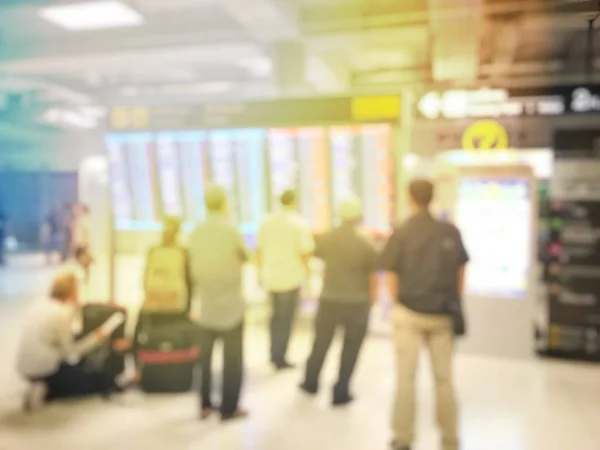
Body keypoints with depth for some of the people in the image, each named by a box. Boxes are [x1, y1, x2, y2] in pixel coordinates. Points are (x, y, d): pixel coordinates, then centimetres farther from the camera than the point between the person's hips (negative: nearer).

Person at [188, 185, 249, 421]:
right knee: (232, 359, 7)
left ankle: (205, 405, 24)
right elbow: (245, 257, 0)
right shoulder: (231, 231, -17)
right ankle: (229, 409, 13)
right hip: (231, 305, -4)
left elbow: (192, 268, 4)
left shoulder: (196, 233, -2)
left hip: (205, 305, 5)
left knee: (204, 357, 16)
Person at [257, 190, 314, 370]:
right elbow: (305, 252, -14)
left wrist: (262, 269, 18)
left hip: (271, 275, 5)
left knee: (276, 315, 20)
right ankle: (280, 358, 11)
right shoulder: (299, 223, -12)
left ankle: (274, 353, 26)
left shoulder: (267, 222, 3)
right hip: (291, 276, -5)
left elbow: (260, 249, 7)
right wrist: (306, 268, 5)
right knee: (286, 318, 6)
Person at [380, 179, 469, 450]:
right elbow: (461, 275, 6)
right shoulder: (451, 232, 0)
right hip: (442, 315, 3)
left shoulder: (401, 233, -9)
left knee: (406, 378, 9)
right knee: (444, 378, 15)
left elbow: (391, 279, -6)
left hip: (410, 314, -3)